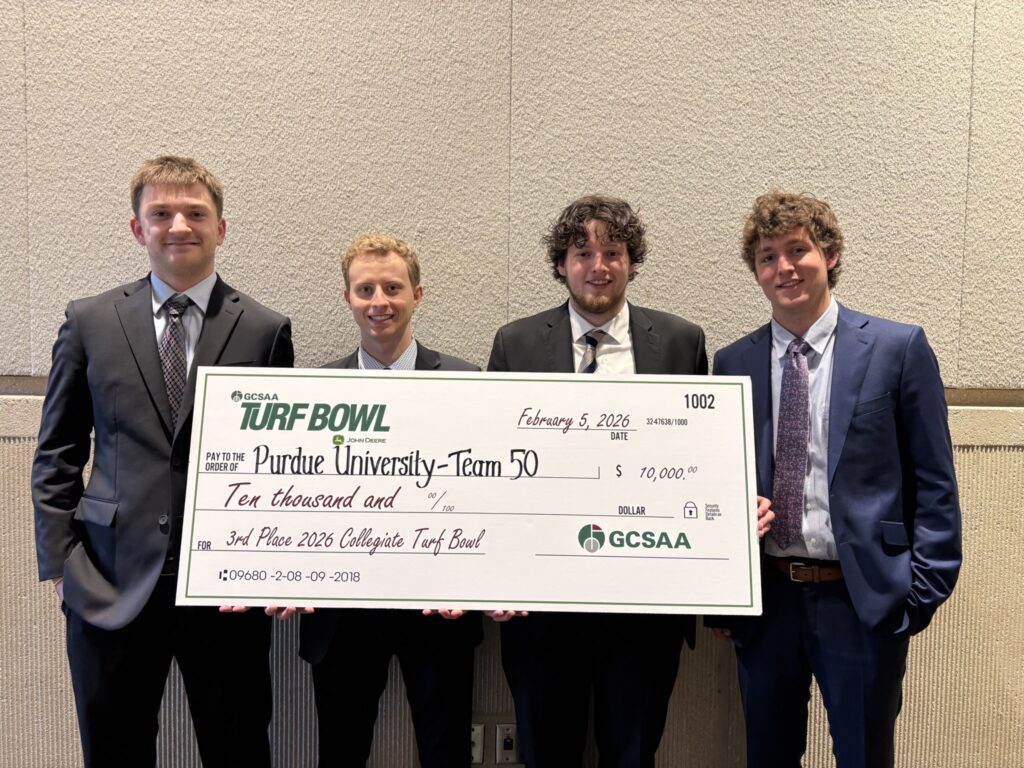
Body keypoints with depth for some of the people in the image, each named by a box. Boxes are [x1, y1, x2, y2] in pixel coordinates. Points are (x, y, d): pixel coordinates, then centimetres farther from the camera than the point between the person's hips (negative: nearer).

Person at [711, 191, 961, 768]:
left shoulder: (899, 348, -3)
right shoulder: (733, 365, 4)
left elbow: (935, 484, -2)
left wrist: (924, 592, -7)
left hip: (864, 599, -2)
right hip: (764, 598, 3)